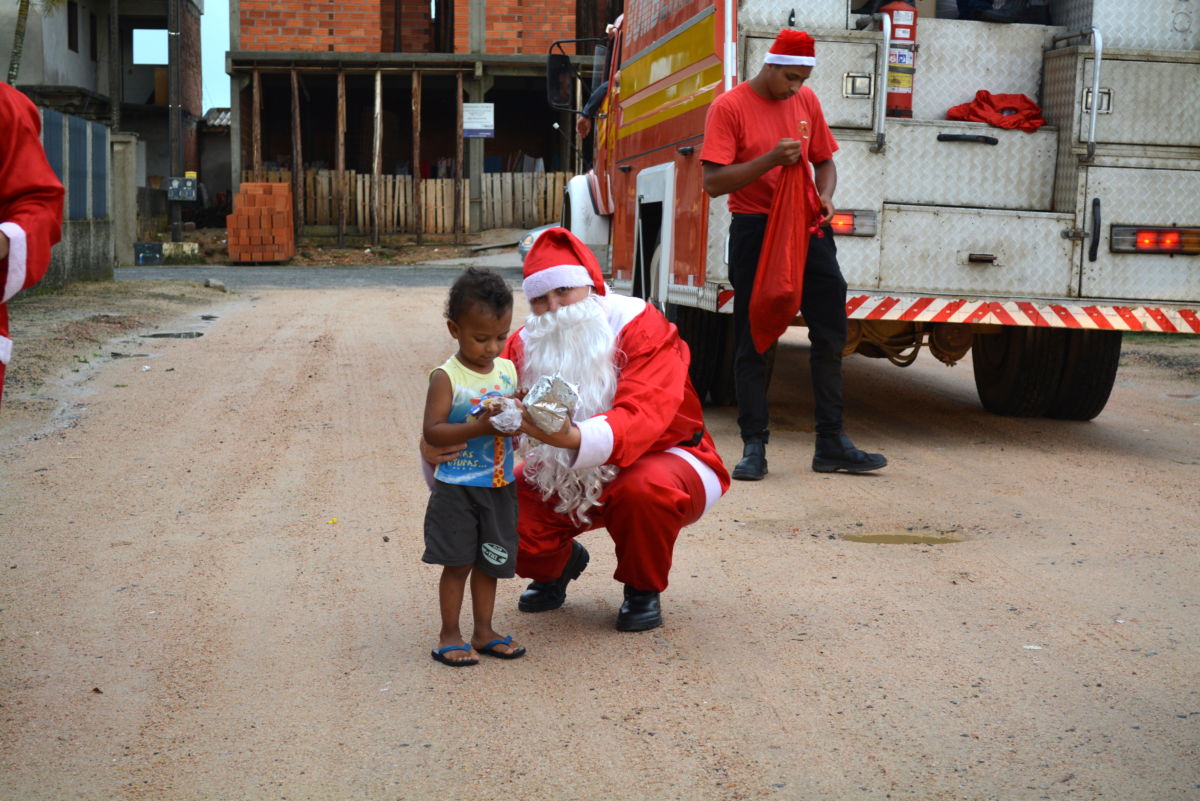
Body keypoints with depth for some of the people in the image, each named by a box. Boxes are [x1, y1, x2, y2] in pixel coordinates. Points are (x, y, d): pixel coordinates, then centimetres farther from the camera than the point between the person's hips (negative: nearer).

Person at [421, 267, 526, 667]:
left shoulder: (509, 371, 4)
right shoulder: (446, 378, -12)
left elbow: (520, 414, 14)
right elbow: (432, 431, -17)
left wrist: (518, 421, -10)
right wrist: (480, 428, -27)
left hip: (500, 486, 5)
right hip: (456, 487, -5)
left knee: (490, 562, 13)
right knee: (458, 562, 2)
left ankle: (484, 631, 25)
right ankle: (449, 635, 14)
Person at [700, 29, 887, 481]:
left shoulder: (807, 101, 9)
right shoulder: (729, 106, -7)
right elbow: (714, 181, -13)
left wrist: (825, 197, -2)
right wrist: (771, 159, -23)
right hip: (755, 231, -5)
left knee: (830, 335, 5)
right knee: (752, 342, 0)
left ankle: (831, 444, 14)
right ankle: (753, 447, 8)